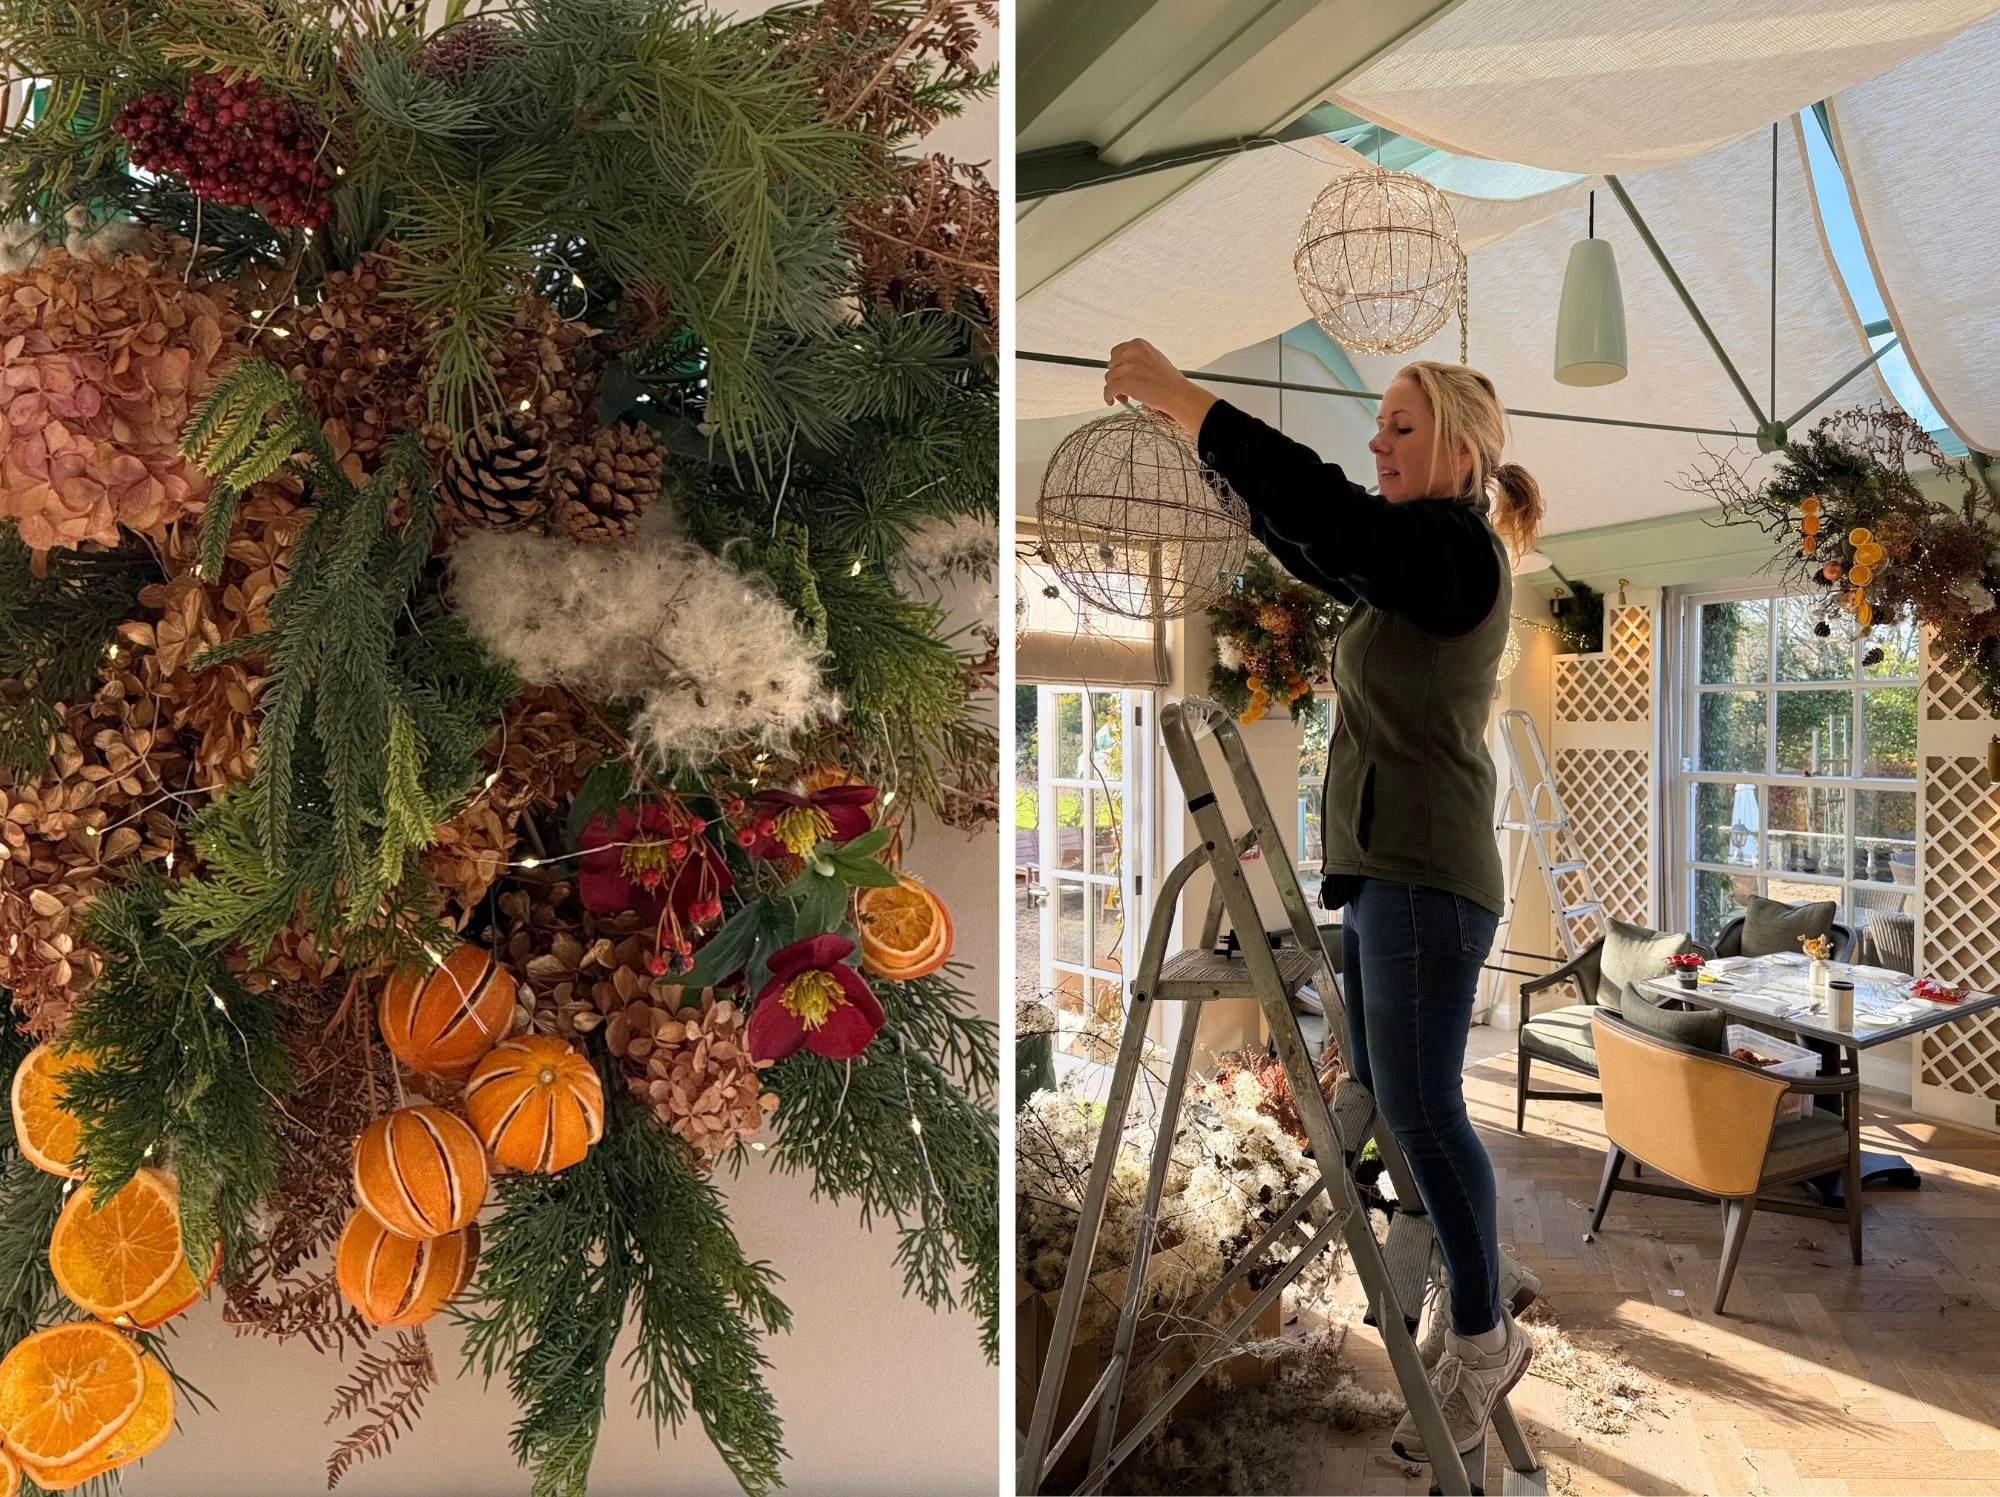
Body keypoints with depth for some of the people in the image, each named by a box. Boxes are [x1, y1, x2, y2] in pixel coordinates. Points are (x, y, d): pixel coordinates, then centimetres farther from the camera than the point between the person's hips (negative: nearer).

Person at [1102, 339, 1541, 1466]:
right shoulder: (1418, 556, 16)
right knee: (1384, 1099, 15)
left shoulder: (1456, 546, -12)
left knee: (1420, 1106, -4)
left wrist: (1177, 392, -20)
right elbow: (1305, 540, 20)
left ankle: (1483, 1340, 13)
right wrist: (1206, 437, 8)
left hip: (1423, 873, -10)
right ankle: (1487, 1284, 31)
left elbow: (1319, 505, -24)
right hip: (1374, 865, 10)